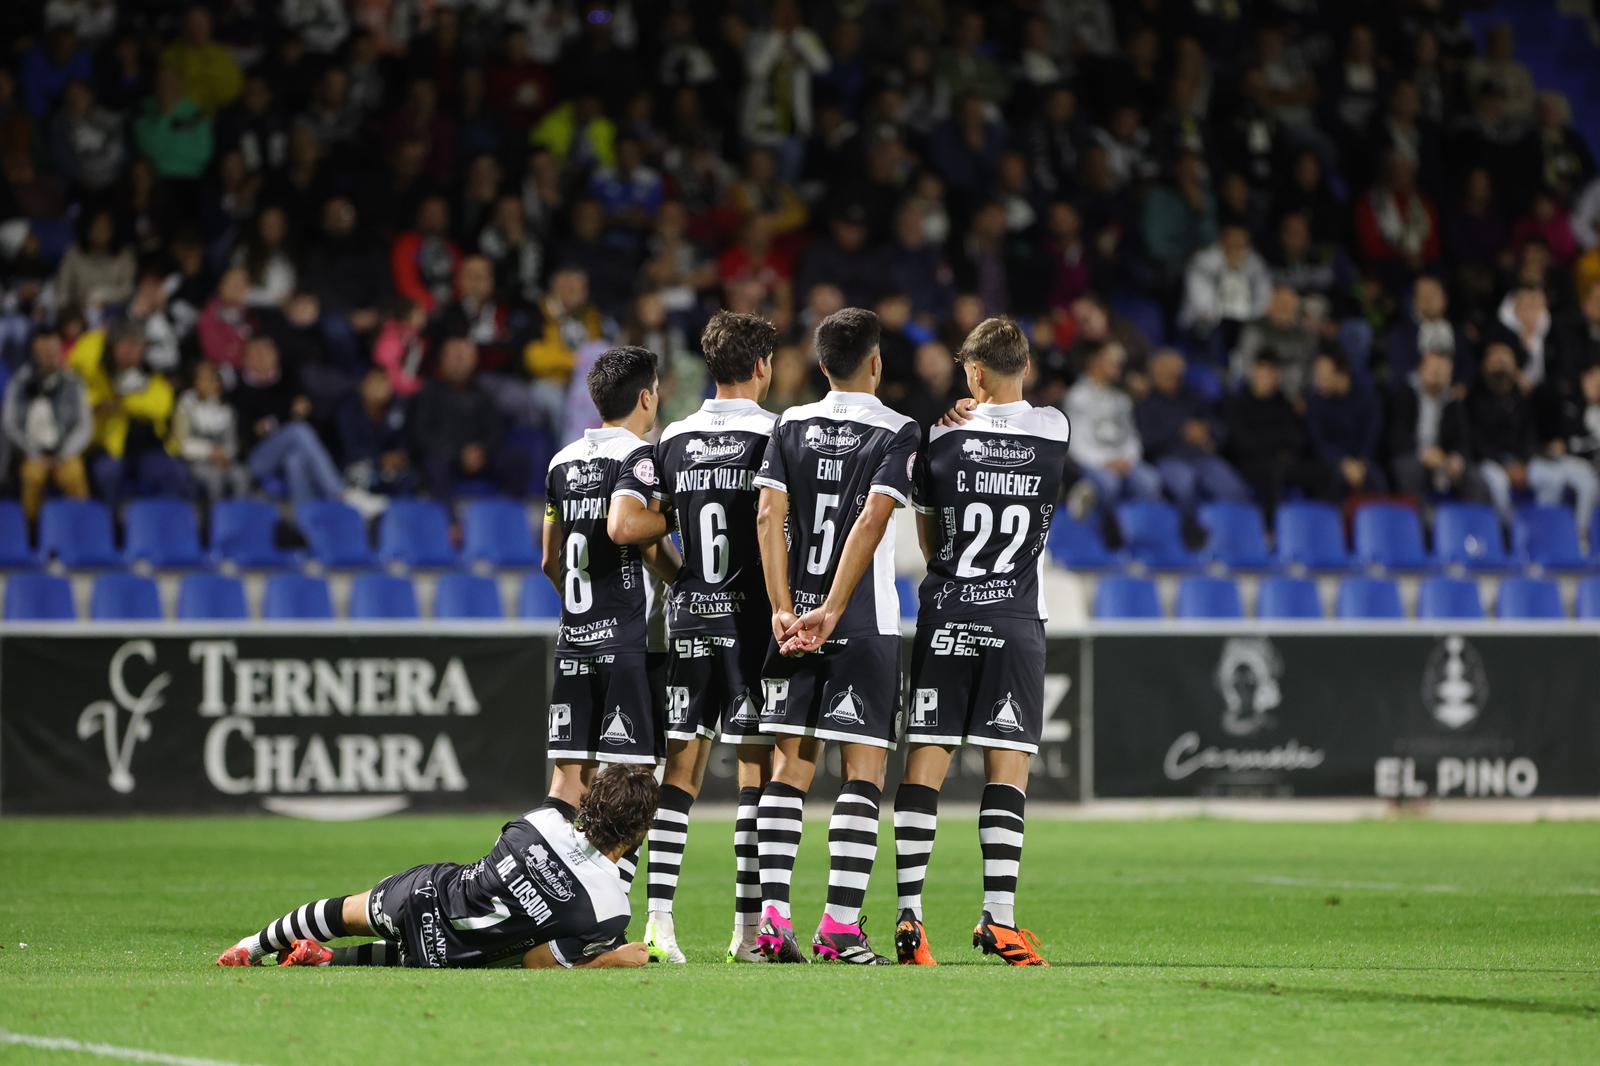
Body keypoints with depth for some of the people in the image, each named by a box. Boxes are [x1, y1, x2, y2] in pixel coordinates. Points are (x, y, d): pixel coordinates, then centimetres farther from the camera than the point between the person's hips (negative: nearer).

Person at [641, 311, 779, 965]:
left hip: (689, 615, 4)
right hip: (751, 615, -4)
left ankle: (658, 919, -1)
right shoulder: (775, 435, -6)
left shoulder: (675, 440, 7)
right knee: (757, 767, 0)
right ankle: (749, 928, -3)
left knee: (681, 769, 6)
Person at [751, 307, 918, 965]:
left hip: (796, 621, 4)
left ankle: (773, 917, -3)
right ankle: (840, 924, -9)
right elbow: (872, 523, -14)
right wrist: (832, 612, -16)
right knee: (863, 771, -1)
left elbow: (768, 516, -2)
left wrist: (785, 611, -6)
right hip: (863, 626, -4)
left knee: (789, 768, 5)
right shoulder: (896, 433, -3)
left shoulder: (791, 427, 8)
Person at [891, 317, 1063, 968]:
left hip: (944, 617, 0)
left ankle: (909, 916, -4)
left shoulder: (943, 438, -3)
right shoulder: (1055, 432, -2)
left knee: (924, 765, 1)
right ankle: (999, 917, -7)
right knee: (1008, 769, 1)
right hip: (1016, 620, 0)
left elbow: (926, 536, 9)